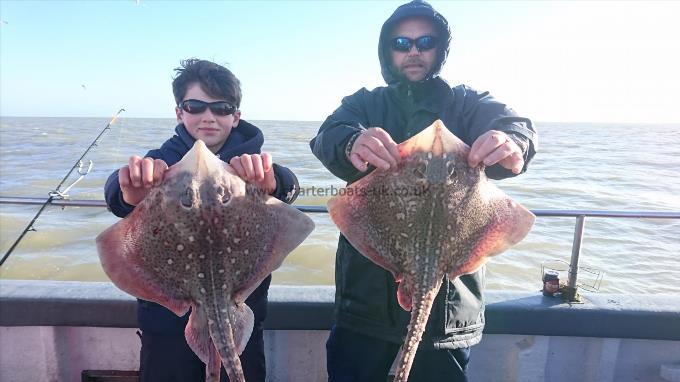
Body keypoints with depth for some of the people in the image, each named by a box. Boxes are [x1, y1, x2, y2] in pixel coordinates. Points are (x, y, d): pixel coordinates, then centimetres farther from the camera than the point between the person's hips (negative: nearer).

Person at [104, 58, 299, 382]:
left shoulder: (250, 162, -5)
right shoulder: (164, 160, -5)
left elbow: (287, 185, -25)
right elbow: (117, 190, -24)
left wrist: (271, 183, -49)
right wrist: (130, 194, -48)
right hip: (167, 320, 0)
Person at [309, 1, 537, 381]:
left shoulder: (467, 103, 7)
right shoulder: (364, 104, 8)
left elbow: (516, 125, -13)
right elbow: (329, 136, -13)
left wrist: (511, 144, -37)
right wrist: (352, 142, -37)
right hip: (367, 289, 1)